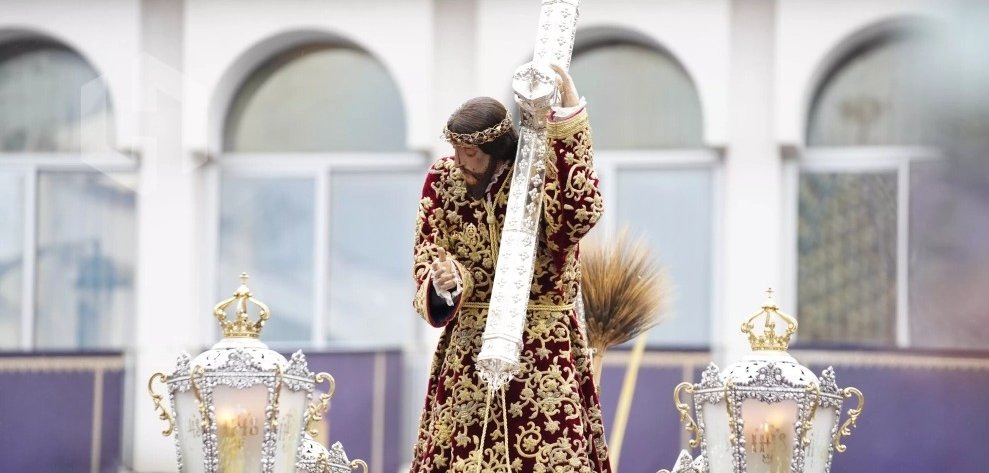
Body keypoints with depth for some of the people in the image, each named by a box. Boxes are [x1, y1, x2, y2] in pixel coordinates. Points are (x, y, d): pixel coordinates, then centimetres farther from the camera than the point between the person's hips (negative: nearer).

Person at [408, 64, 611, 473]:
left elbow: (578, 215, -29)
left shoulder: (541, 175, -9)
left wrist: (568, 118, -30)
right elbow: (427, 258, -1)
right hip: (468, 345, 3)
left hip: (542, 347, -3)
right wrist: (442, 282, -26)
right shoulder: (442, 181, 1)